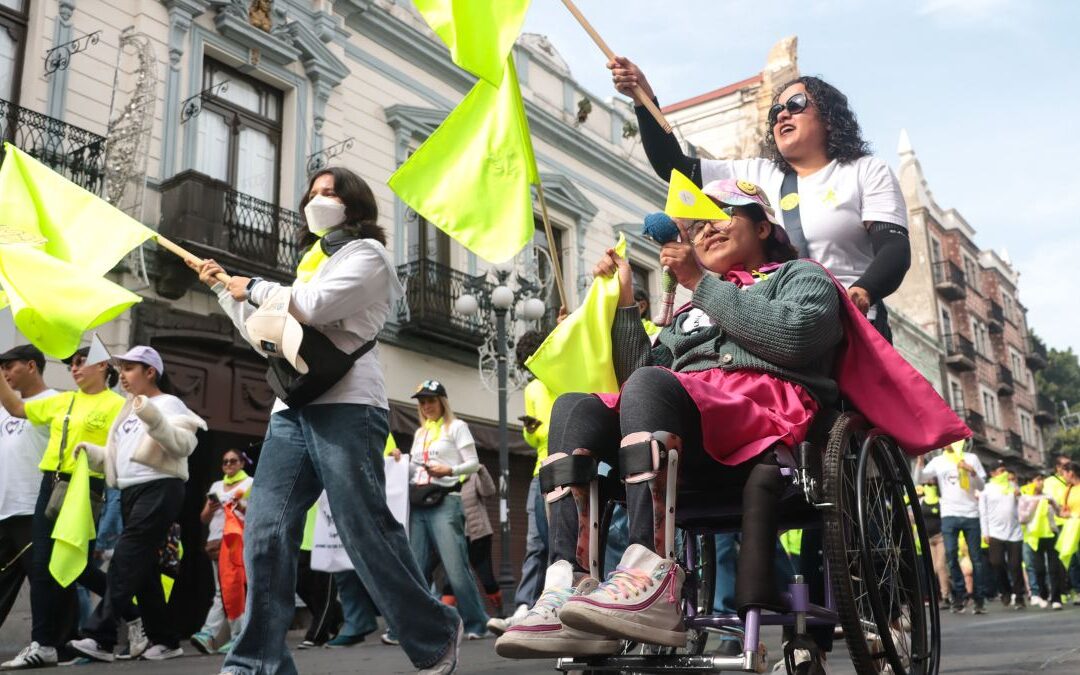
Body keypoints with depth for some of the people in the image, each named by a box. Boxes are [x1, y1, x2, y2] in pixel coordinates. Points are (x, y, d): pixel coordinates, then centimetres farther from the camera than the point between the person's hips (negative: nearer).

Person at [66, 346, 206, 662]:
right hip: (131, 492, 9)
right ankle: (164, 639, 13)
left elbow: (184, 444, -18)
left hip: (159, 489, -9)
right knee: (143, 567, 7)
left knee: (125, 561, -16)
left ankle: (99, 636, -19)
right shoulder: (129, 410, 24)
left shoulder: (168, 404, -3)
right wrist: (91, 452, 9)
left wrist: (153, 418, -28)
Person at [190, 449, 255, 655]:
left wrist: (242, 508, -14)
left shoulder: (251, 483, 8)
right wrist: (210, 509, -2)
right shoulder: (216, 486, 20)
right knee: (222, 591, -1)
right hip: (217, 540, 4)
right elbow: (204, 519, 19)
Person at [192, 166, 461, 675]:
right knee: (266, 533, -4)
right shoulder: (311, 263, 28)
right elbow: (266, 335, 32)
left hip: (344, 406, -7)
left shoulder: (366, 252, 4)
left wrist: (254, 287, 2)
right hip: (292, 409, 8)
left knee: (365, 531, -8)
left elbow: (314, 306, -13)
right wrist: (224, 288, 29)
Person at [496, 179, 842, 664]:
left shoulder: (801, 276, 20)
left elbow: (791, 337, -5)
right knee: (575, 408, -19)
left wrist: (702, 283, -1)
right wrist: (623, 302, 15)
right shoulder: (691, 312, 36)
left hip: (766, 410, -6)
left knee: (650, 385, -33)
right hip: (685, 432, 6)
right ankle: (567, 589, -37)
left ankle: (650, 577, -49)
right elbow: (636, 373, 22)